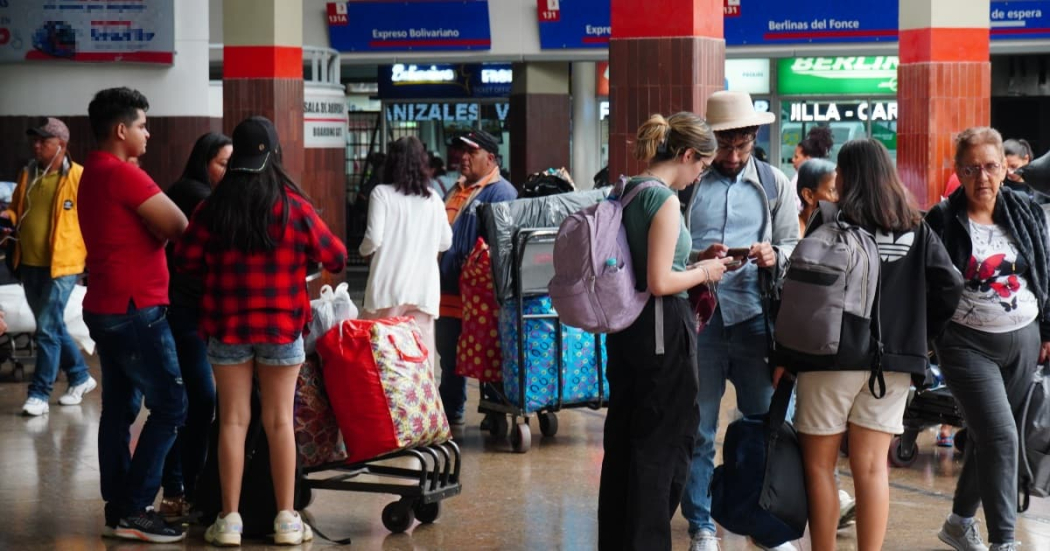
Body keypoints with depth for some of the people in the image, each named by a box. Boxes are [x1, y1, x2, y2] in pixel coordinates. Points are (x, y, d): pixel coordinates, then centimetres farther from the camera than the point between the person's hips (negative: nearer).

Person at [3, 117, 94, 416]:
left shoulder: (79, 177, -9)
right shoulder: (27, 175, 10)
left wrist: (93, 256, -12)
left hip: (61, 265, -7)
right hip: (30, 264, 7)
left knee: (47, 329, -8)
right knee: (53, 327, 16)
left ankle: (39, 394, -2)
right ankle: (80, 377, 31)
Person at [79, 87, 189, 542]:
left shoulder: (94, 173, 15)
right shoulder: (123, 174, -17)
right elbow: (178, 226, -17)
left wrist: (152, 230, -2)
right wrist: (160, 228, 2)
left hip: (107, 307, 10)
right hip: (135, 309, -10)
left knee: (119, 408, 11)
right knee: (170, 406, -6)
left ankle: (118, 509, 13)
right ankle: (133, 509, -6)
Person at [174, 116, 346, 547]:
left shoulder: (214, 207, -4)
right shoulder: (294, 206, -7)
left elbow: (186, 261, -1)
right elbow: (336, 258, 1)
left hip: (227, 326, 1)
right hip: (282, 327, -1)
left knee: (233, 420, 6)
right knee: (279, 421, 6)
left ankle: (230, 519, 6)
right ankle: (286, 519, 9)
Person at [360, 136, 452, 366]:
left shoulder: (382, 194, -4)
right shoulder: (433, 198, 6)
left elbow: (374, 239, -10)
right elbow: (445, 242, 13)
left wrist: (363, 250, 11)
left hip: (389, 286, -3)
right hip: (424, 287, 3)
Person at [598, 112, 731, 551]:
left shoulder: (626, 191, 9)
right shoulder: (665, 201, -18)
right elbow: (660, 283, -22)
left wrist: (694, 262, 15)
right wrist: (703, 273, -5)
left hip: (625, 329, 9)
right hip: (662, 331, -9)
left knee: (622, 439, 17)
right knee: (663, 446, 1)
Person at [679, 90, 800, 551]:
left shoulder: (775, 184, 9)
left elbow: (794, 248, 8)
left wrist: (774, 256, -14)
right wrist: (699, 258, -19)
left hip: (755, 318, 1)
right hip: (699, 319, -1)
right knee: (697, 428, 6)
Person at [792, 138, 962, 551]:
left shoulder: (829, 222, -5)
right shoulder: (915, 228, 6)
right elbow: (950, 285, 0)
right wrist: (921, 331, 12)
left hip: (831, 353, -4)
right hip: (894, 360, 4)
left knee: (819, 465, 8)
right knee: (872, 467, 6)